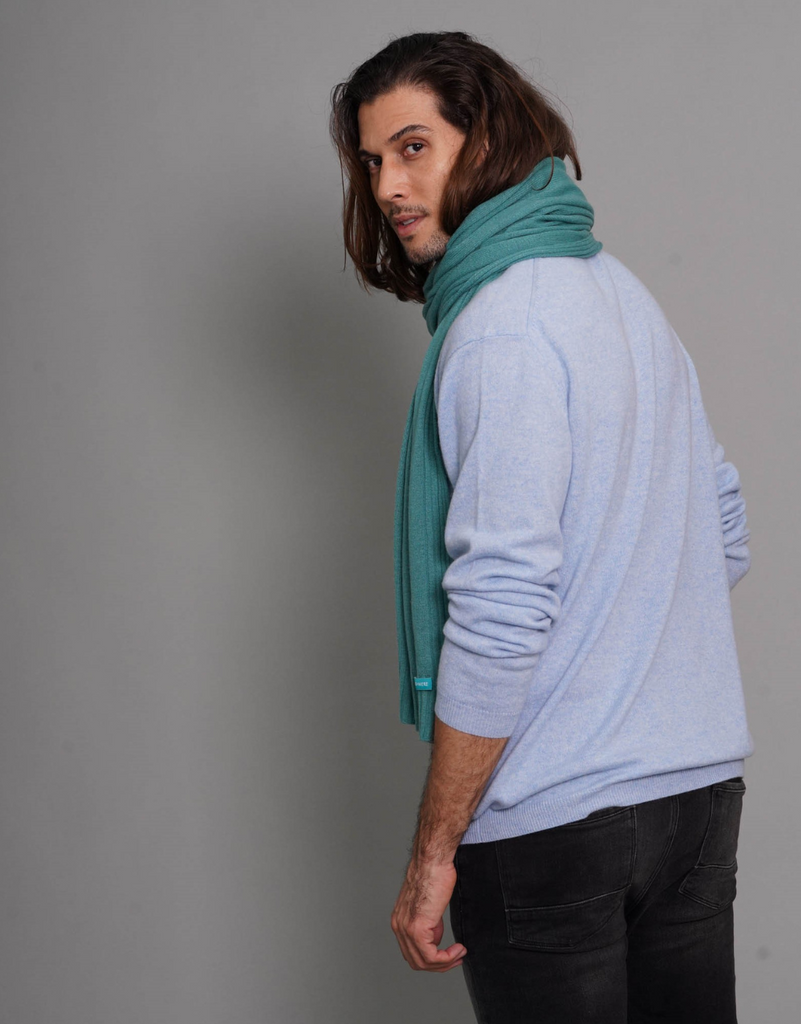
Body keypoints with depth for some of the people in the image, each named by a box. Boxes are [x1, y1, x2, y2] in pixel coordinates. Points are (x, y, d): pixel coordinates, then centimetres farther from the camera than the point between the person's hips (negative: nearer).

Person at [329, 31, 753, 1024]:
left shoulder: (503, 327, -17)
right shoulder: (623, 288, 10)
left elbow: (501, 611, -22)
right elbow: (725, 537, 17)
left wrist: (432, 852, -16)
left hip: (554, 817, -8)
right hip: (702, 786, 8)